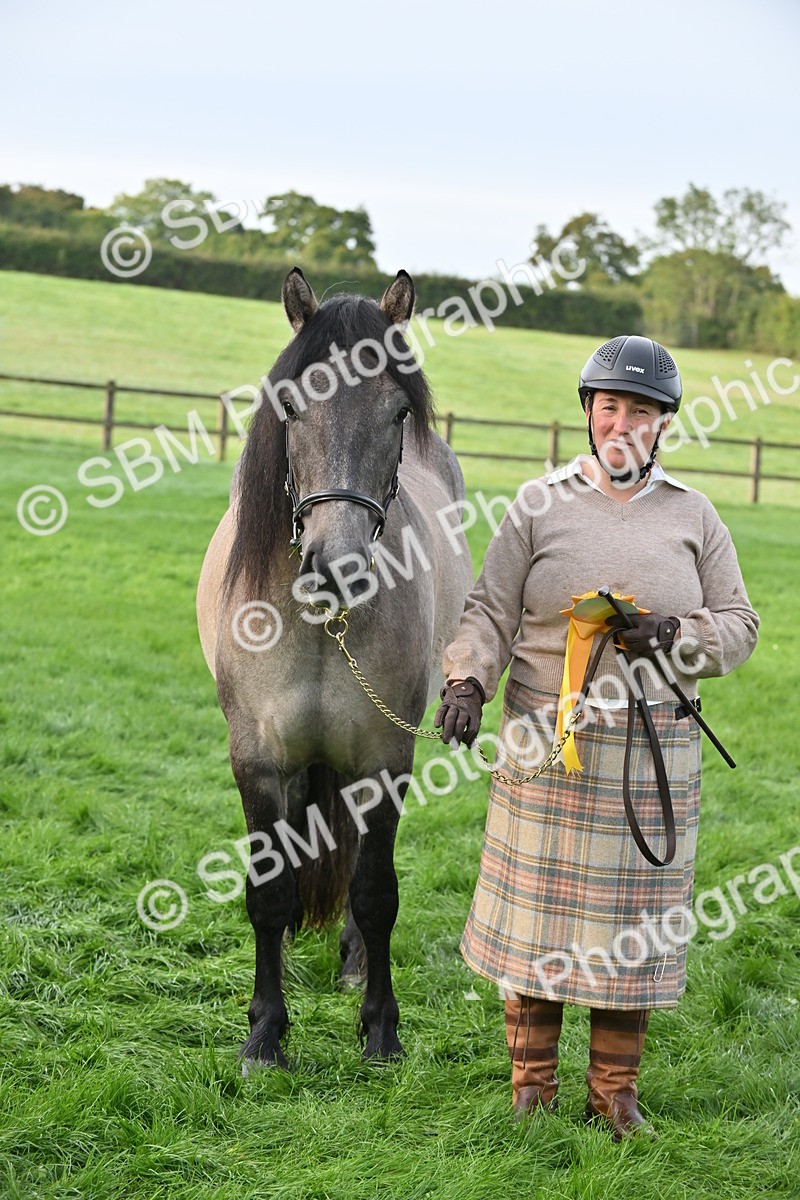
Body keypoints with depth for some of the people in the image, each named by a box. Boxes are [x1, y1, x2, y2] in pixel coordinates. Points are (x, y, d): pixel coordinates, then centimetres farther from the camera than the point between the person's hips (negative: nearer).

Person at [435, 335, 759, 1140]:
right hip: (546, 746, -1)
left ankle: (615, 1091, 19)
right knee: (536, 908, 4)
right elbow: (491, 611, 1)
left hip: (653, 756, 1)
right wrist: (466, 682, -16)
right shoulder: (540, 503, 2)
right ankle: (532, 1084, 18)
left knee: (633, 918, 6)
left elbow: (739, 624, 7)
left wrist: (673, 639, -12)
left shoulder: (693, 515, 6)